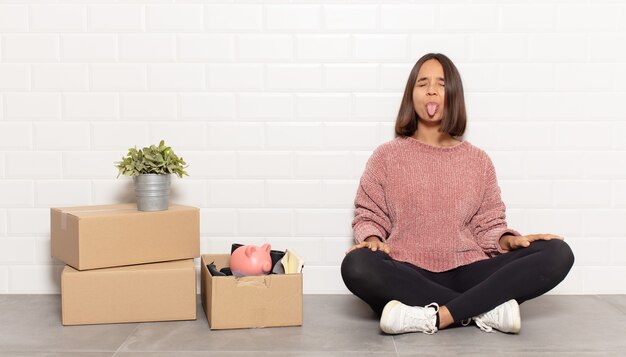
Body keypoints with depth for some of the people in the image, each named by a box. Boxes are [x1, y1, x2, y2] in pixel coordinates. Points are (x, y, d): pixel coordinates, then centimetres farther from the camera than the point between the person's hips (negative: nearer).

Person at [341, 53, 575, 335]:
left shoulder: (478, 161, 16)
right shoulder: (387, 156, 11)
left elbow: (487, 224, 14)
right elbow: (368, 216, 10)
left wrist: (508, 239, -8)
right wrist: (372, 238, -12)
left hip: (467, 273, 2)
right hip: (408, 277, -2)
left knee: (557, 253, -20)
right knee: (357, 266, -36)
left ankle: (436, 316, -31)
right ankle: (486, 309, -26)